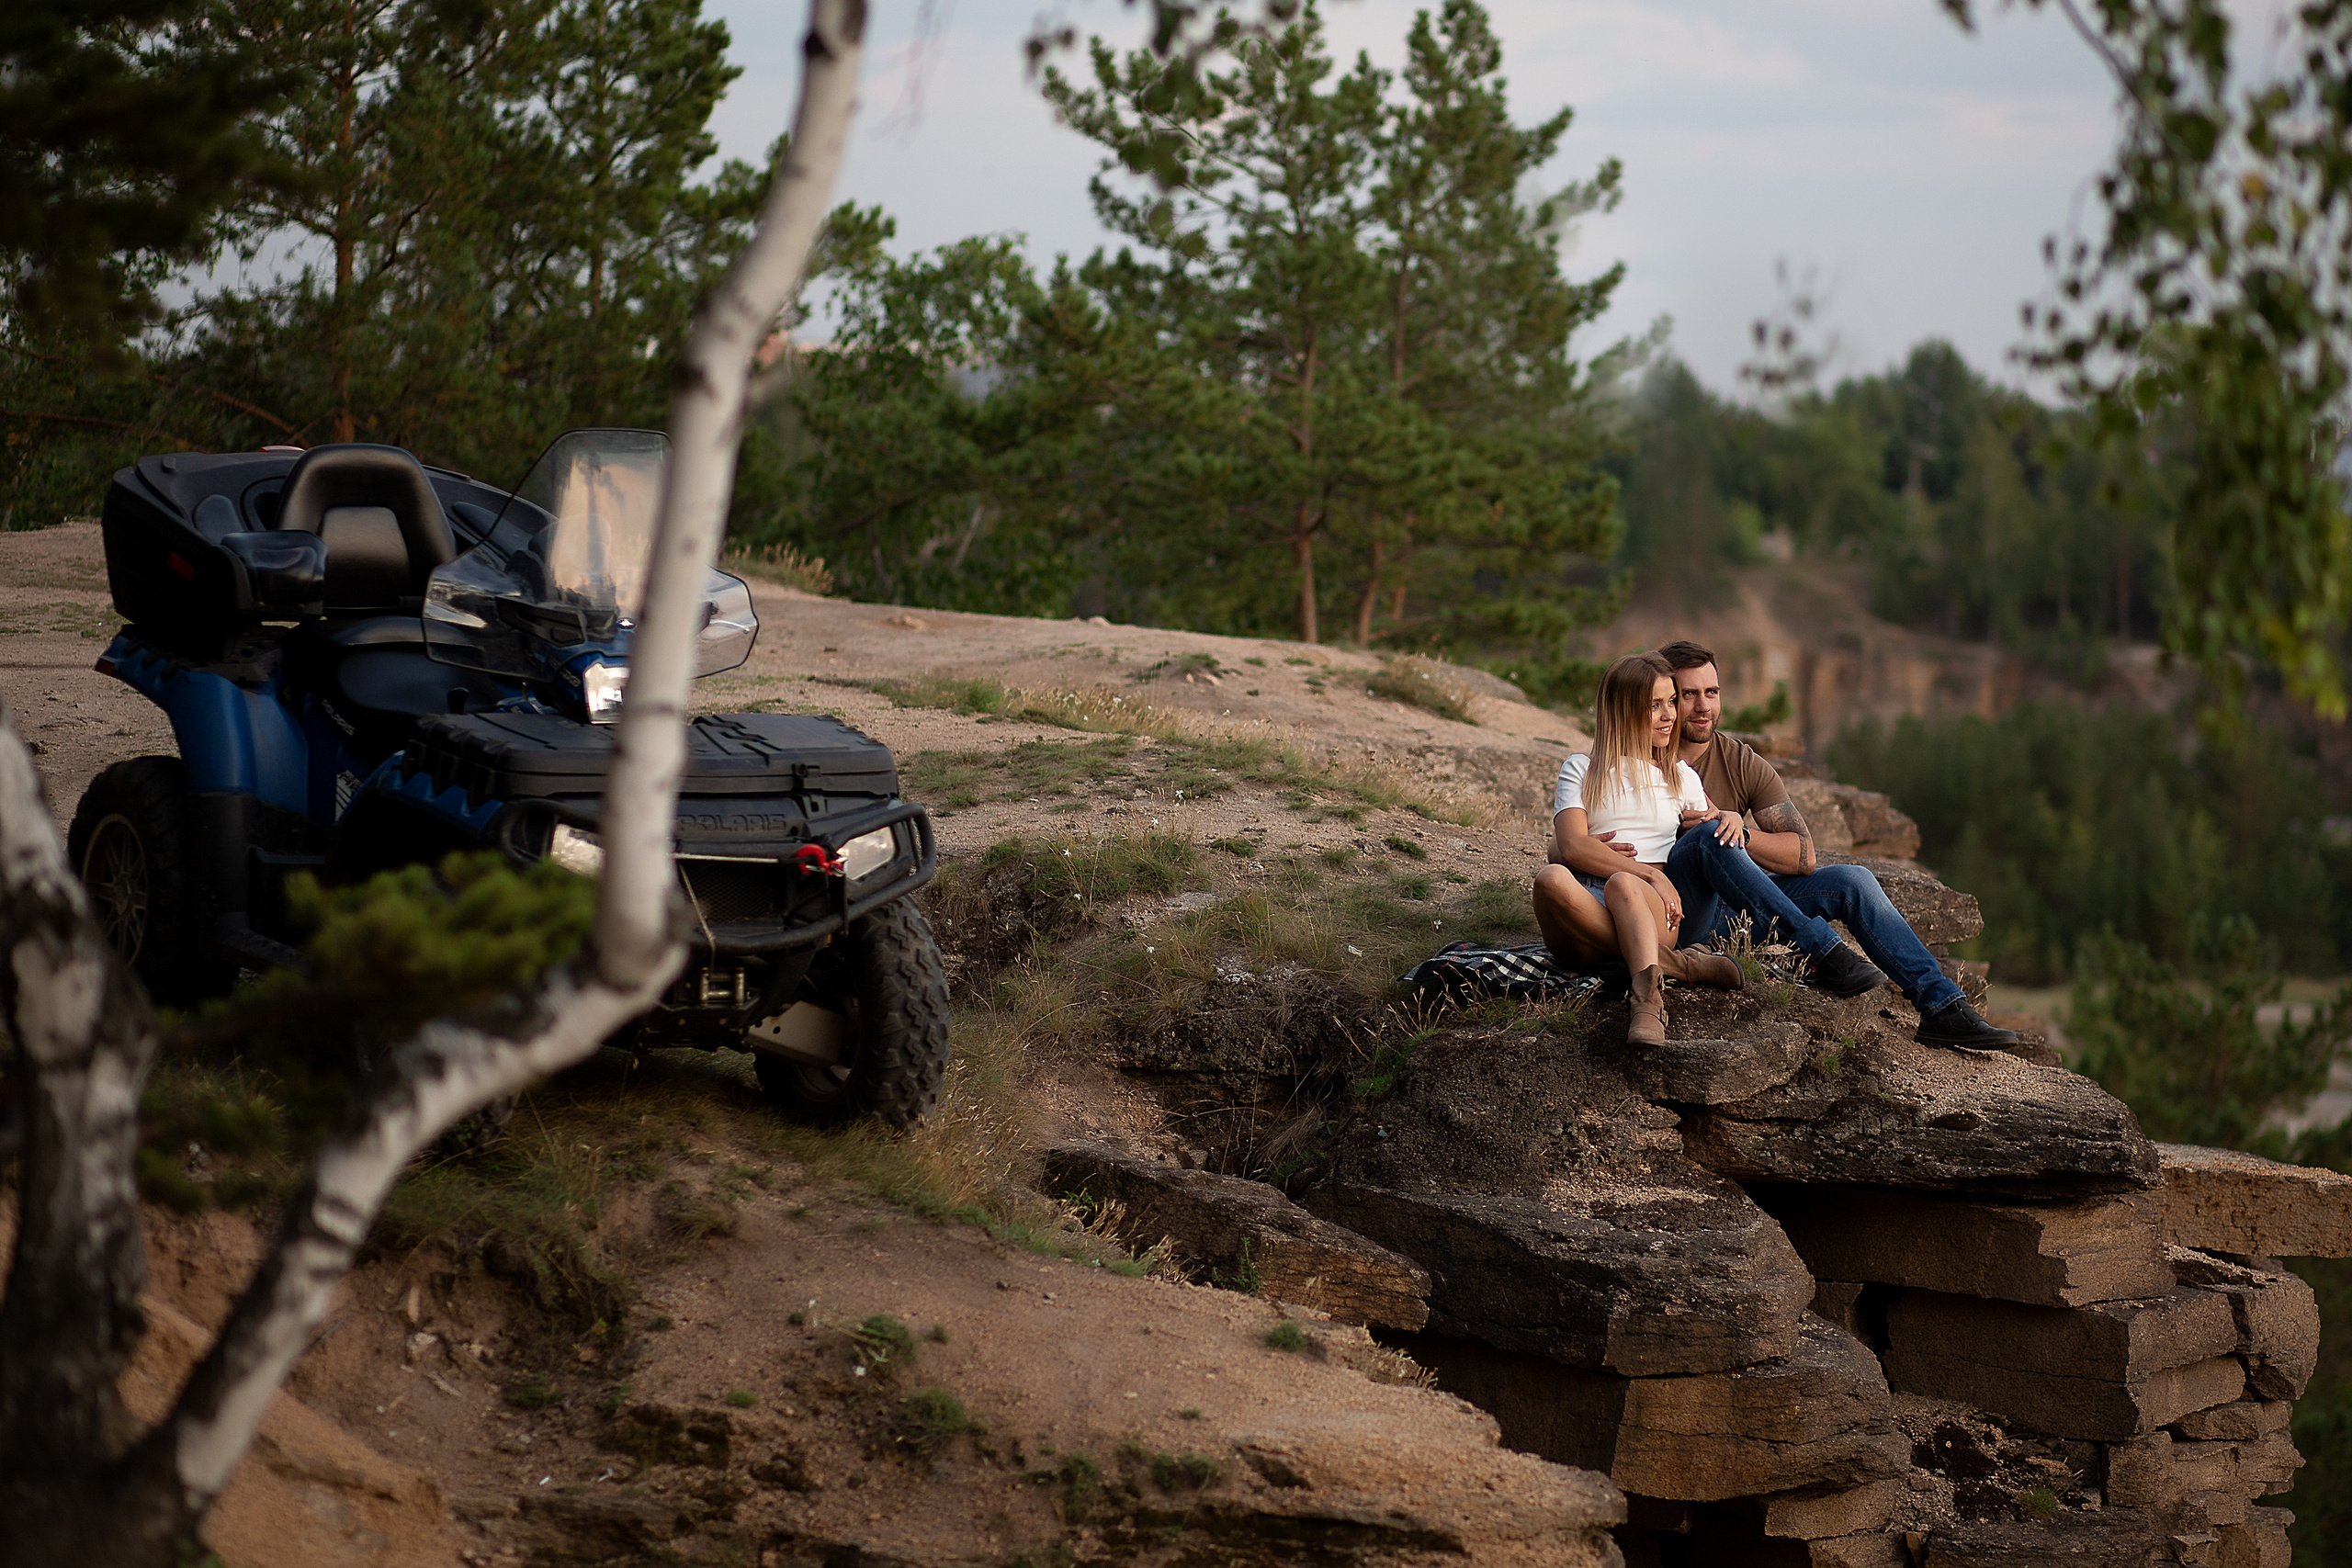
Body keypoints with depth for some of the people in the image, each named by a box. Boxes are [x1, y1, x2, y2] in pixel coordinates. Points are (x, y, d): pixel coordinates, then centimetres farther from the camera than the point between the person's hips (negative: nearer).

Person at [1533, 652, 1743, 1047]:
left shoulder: (1681, 777, 26)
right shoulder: (1582, 769, 16)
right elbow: (1572, 847, -1)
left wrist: (1730, 820, 5)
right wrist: (1652, 875, -10)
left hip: (1651, 910, 1)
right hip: (1584, 912, -1)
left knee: (1622, 885, -37)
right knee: (1551, 879, -37)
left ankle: (1649, 999, -59)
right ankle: (1670, 962, -37)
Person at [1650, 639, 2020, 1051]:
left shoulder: (1743, 764, 8)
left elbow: (1803, 856, 2)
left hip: (1736, 911, 5)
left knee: (1852, 881, -11)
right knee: (1710, 837, -33)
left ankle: (1943, 1008, -13)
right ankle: (1824, 955, -34)